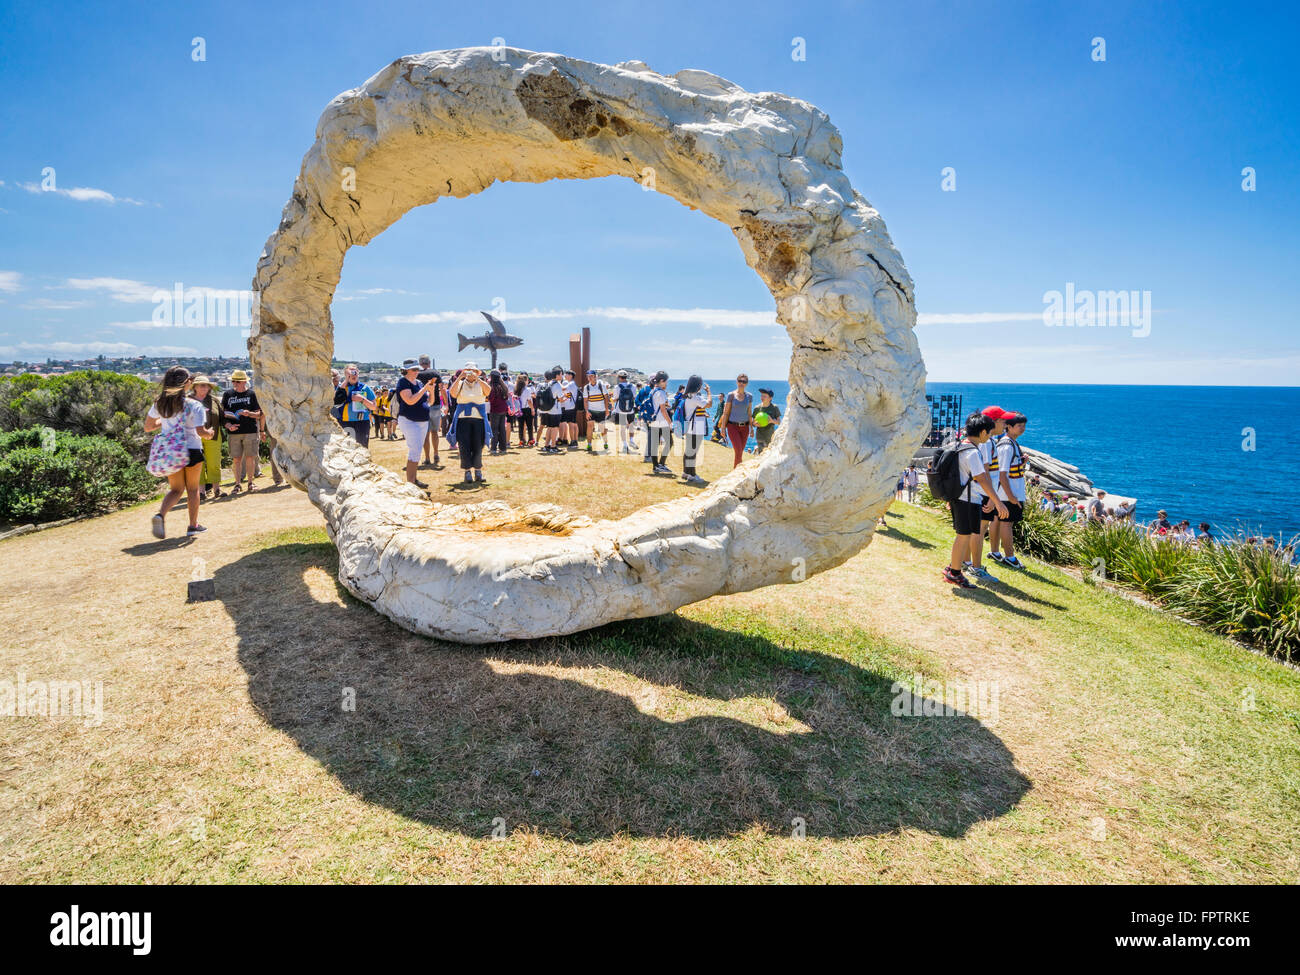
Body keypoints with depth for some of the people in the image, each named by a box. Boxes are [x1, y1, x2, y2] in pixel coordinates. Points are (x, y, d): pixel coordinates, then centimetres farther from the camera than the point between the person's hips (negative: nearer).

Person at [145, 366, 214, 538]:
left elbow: (147, 427, 10)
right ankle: (193, 525, 22)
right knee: (192, 489, 14)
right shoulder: (194, 405, -13)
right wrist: (209, 433, 1)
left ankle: (161, 514, -13)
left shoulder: (160, 403, 2)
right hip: (192, 450, -4)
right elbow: (201, 432, -20)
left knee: (176, 489, 14)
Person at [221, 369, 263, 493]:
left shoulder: (252, 394, 4)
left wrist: (249, 413, -17)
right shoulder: (227, 394, 9)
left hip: (250, 431, -1)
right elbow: (223, 414, 10)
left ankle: (250, 482, 12)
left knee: (250, 457, 1)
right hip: (233, 432, 1)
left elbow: (259, 415, 3)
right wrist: (228, 425, -8)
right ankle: (238, 484, 7)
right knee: (236, 459, 1)